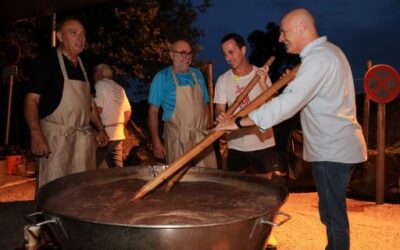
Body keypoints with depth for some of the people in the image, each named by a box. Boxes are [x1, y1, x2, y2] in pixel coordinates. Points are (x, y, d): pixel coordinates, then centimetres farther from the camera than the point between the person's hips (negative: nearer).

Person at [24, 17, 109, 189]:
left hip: (84, 138, 7)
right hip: (56, 137, -6)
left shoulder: (82, 66, 16)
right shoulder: (47, 63, -5)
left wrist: (100, 129, 13)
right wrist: (36, 134, -23)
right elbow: (32, 100, -12)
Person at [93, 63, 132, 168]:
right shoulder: (119, 88, 15)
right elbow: (128, 111, 18)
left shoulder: (100, 85, -6)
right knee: (117, 167, 7)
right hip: (118, 134, 7)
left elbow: (98, 108, -16)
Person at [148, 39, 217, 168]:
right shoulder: (162, 77, -3)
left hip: (202, 137, 4)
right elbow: (153, 111, -5)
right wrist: (156, 141, -12)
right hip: (177, 139, -4)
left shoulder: (197, 74, 11)